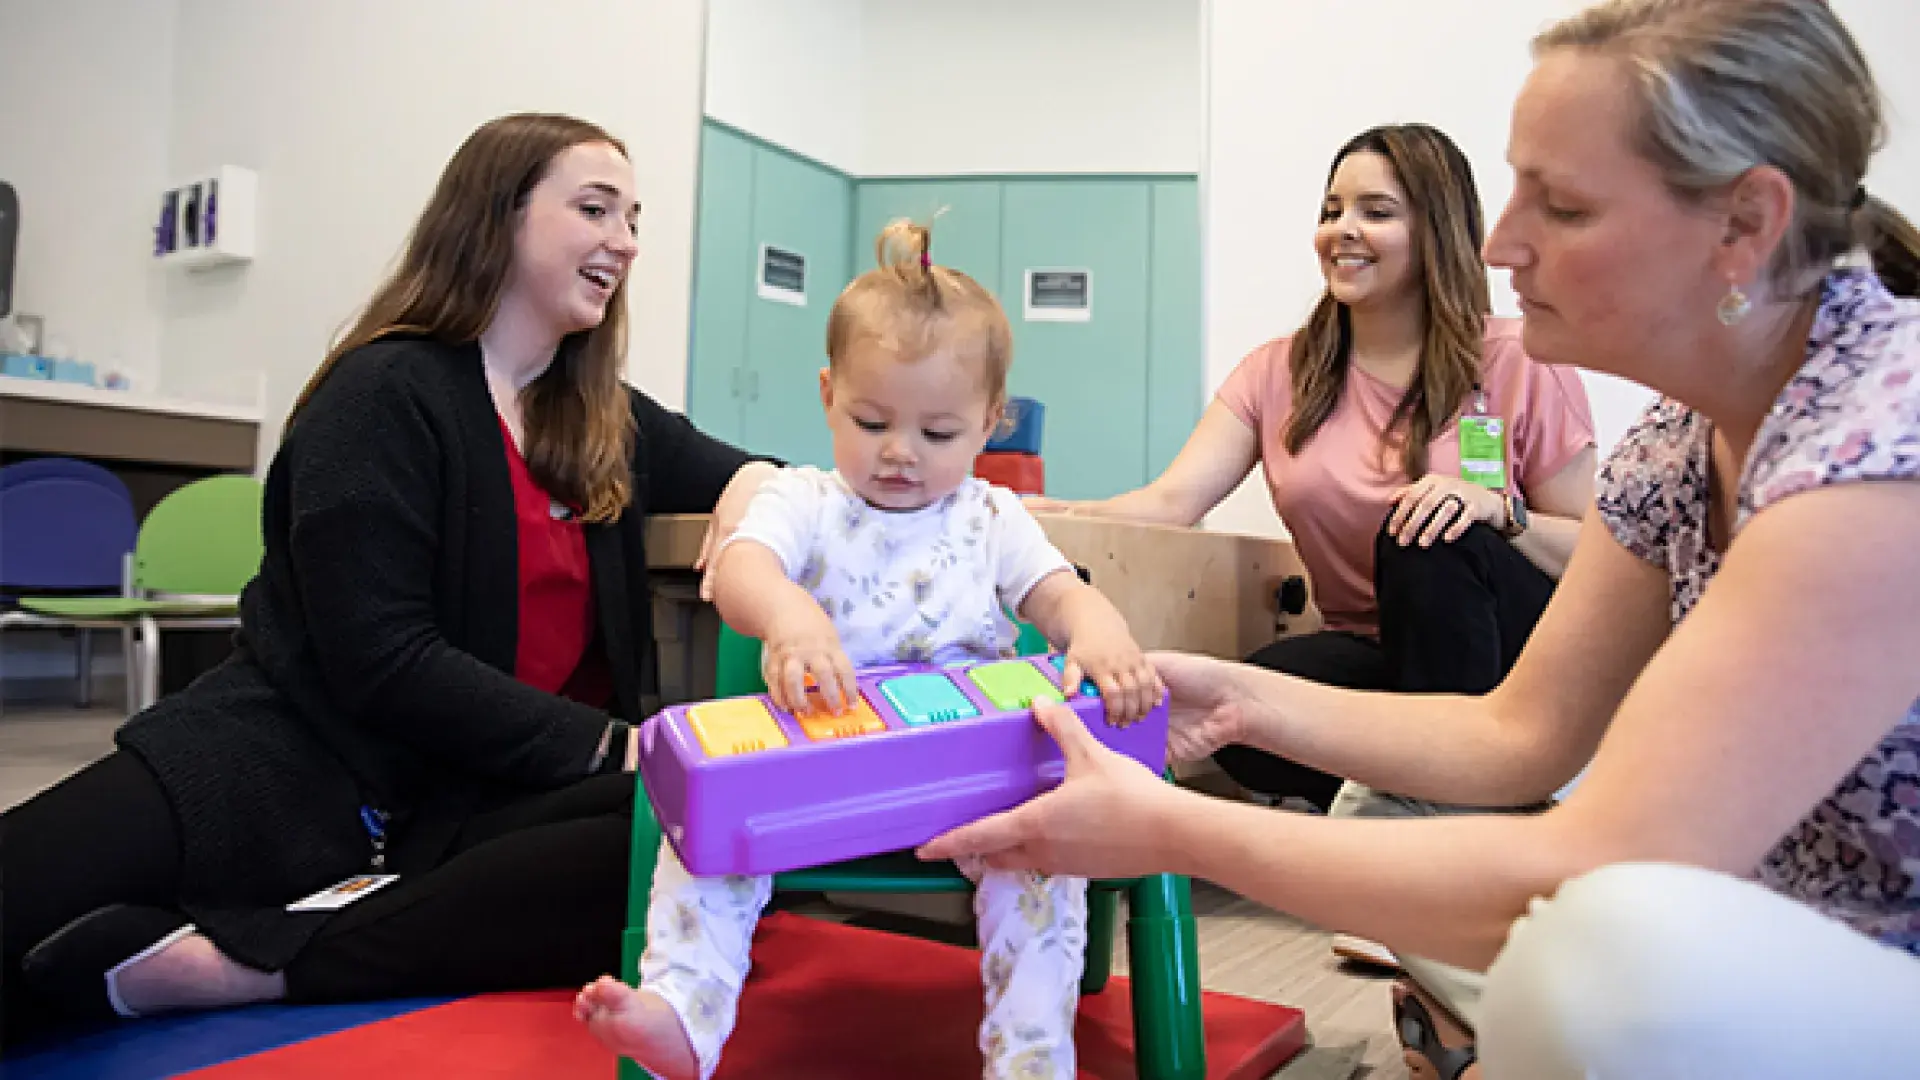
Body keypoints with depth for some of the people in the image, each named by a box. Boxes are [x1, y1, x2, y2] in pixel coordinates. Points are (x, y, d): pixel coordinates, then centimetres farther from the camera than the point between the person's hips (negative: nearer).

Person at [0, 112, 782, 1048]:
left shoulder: (607, 423, 15)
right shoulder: (386, 392, -3)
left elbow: (743, 471, 27)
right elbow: (383, 662, -12)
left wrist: (751, 504, 2)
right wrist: (609, 745, -18)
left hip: (467, 800, 6)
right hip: (292, 760, -6)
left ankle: (226, 963, -25)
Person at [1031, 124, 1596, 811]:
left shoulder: (1520, 364, -3)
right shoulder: (1280, 373, 4)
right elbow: (1172, 502, -10)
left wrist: (1497, 508, -23)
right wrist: (1049, 518, -28)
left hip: (1514, 659, -1)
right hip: (1370, 654, 2)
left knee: (1427, 538, -33)